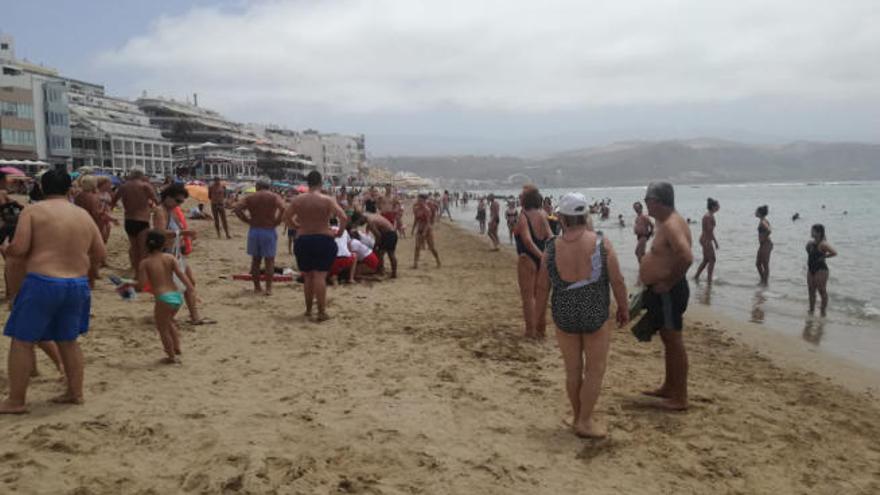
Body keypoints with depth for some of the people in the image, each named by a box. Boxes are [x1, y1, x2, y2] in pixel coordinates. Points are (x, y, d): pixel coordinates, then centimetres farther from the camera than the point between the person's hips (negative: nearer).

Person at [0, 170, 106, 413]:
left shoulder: (32, 211, -6)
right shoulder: (84, 215, 8)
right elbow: (100, 254, 9)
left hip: (42, 283, -5)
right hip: (78, 284, 5)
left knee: (22, 341, 8)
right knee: (68, 340, 19)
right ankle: (75, 392, 24)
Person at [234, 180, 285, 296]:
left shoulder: (250, 197, 7)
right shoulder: (274, 197, 0)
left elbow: (236, 208, -6)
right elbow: (282, 208, -20)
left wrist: (247, 220, 0)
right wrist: (277, 222, -8)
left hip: (254, 230, 3)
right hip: (269, 231, -2)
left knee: (255, 260, 14)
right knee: (269, 260, 4)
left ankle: (256, 287, 19)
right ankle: (268, 288, 0)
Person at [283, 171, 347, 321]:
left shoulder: (298, 200, 1)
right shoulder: (327, 200, -8)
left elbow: (285, 217, 7)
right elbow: (344, 218, -15)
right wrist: (340, 232, 0)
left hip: (303, 240, 3)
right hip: (324, 240, -3)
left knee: (308, 276, 15)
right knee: (320, 276, -2)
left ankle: (308, 310, 23)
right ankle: (321, 312, -4)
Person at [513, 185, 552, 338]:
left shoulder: (523, 217, -15)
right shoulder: (542, 215, 4)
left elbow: (528, 240, -26)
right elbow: (550, 236, -3)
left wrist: (542, 256, -25)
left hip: (527, 259, -6)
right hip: (541, 260, 7)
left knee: (528, 297, 5)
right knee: (540, 296, 17)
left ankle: (530, 331, 9)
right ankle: (541, 329, 24)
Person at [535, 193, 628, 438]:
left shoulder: (552, 249, -9)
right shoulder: (601, 243, -13)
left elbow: (542, 286, 0)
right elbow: (617, 281, -8)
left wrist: (539, 314, 15)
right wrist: (624, 308, 7)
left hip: (564, 317, 2)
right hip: (596, 316, -2)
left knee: (573, 370, 16)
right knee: (595, 371, 11)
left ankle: (578, 417, 29)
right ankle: (585, 422, 14)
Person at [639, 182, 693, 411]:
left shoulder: (672, 225, -20)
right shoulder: (666, 222, 12)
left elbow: (686, 257, -34)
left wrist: (668, 283, -24)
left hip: (668, 292, -11)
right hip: (662, 291, 11)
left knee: (674, 341, -3)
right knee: (669, 340, 18)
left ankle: (680, 398, 5)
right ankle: (669, 388, 31)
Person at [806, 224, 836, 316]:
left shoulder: (823, 244, -17)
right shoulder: (811, 243, 7)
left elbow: (834, 253, -25)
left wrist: (824, 257, -14)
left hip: (821, 270, -9)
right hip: (811, 269, 9)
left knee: (822, 291, 0)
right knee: (811, 291, 14)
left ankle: (823, 311, 9)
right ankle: (811, 310, 24)